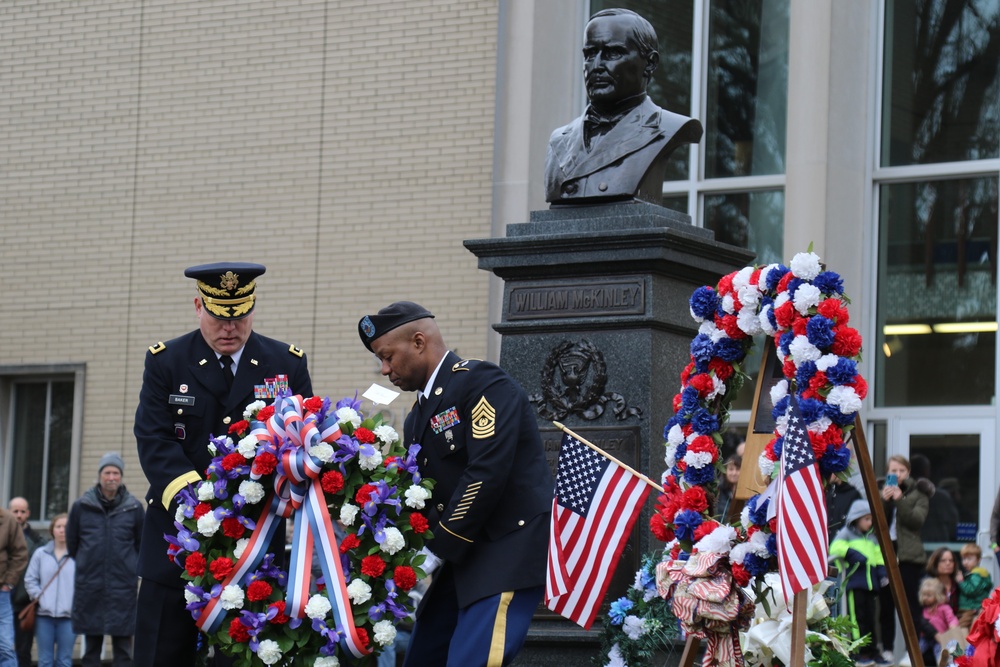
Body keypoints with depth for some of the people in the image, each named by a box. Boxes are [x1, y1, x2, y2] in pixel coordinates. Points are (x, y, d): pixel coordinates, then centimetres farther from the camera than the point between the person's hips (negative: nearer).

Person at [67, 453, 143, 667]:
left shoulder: (134, 508, 0)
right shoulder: (81, 506, 2)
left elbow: (142, 543, 11)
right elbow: (71, 543, 14)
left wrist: (131, 566, 10)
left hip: (123, 585, -1)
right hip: (89, 587, 1)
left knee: (123, 646, -1)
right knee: (91, 645, 7)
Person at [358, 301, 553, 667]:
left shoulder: (481, 382, -11)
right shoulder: (418, 417, 16)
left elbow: (487, 473, -21)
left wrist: (436, 551, -18)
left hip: (510, 549, -9)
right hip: (463, 556, 9)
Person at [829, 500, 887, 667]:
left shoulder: (872, 538, 21)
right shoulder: (846, 534, 2)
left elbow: (879, 558, 24)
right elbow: (835, 548, -14)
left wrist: (882, 574, 9)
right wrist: (851, 553, -25)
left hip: (870, 583, 7)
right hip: (854, 583, -7)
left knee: (870, 619, 9)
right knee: (857, 618, -8)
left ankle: (871, 652, 14)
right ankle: (859, 653, -7)